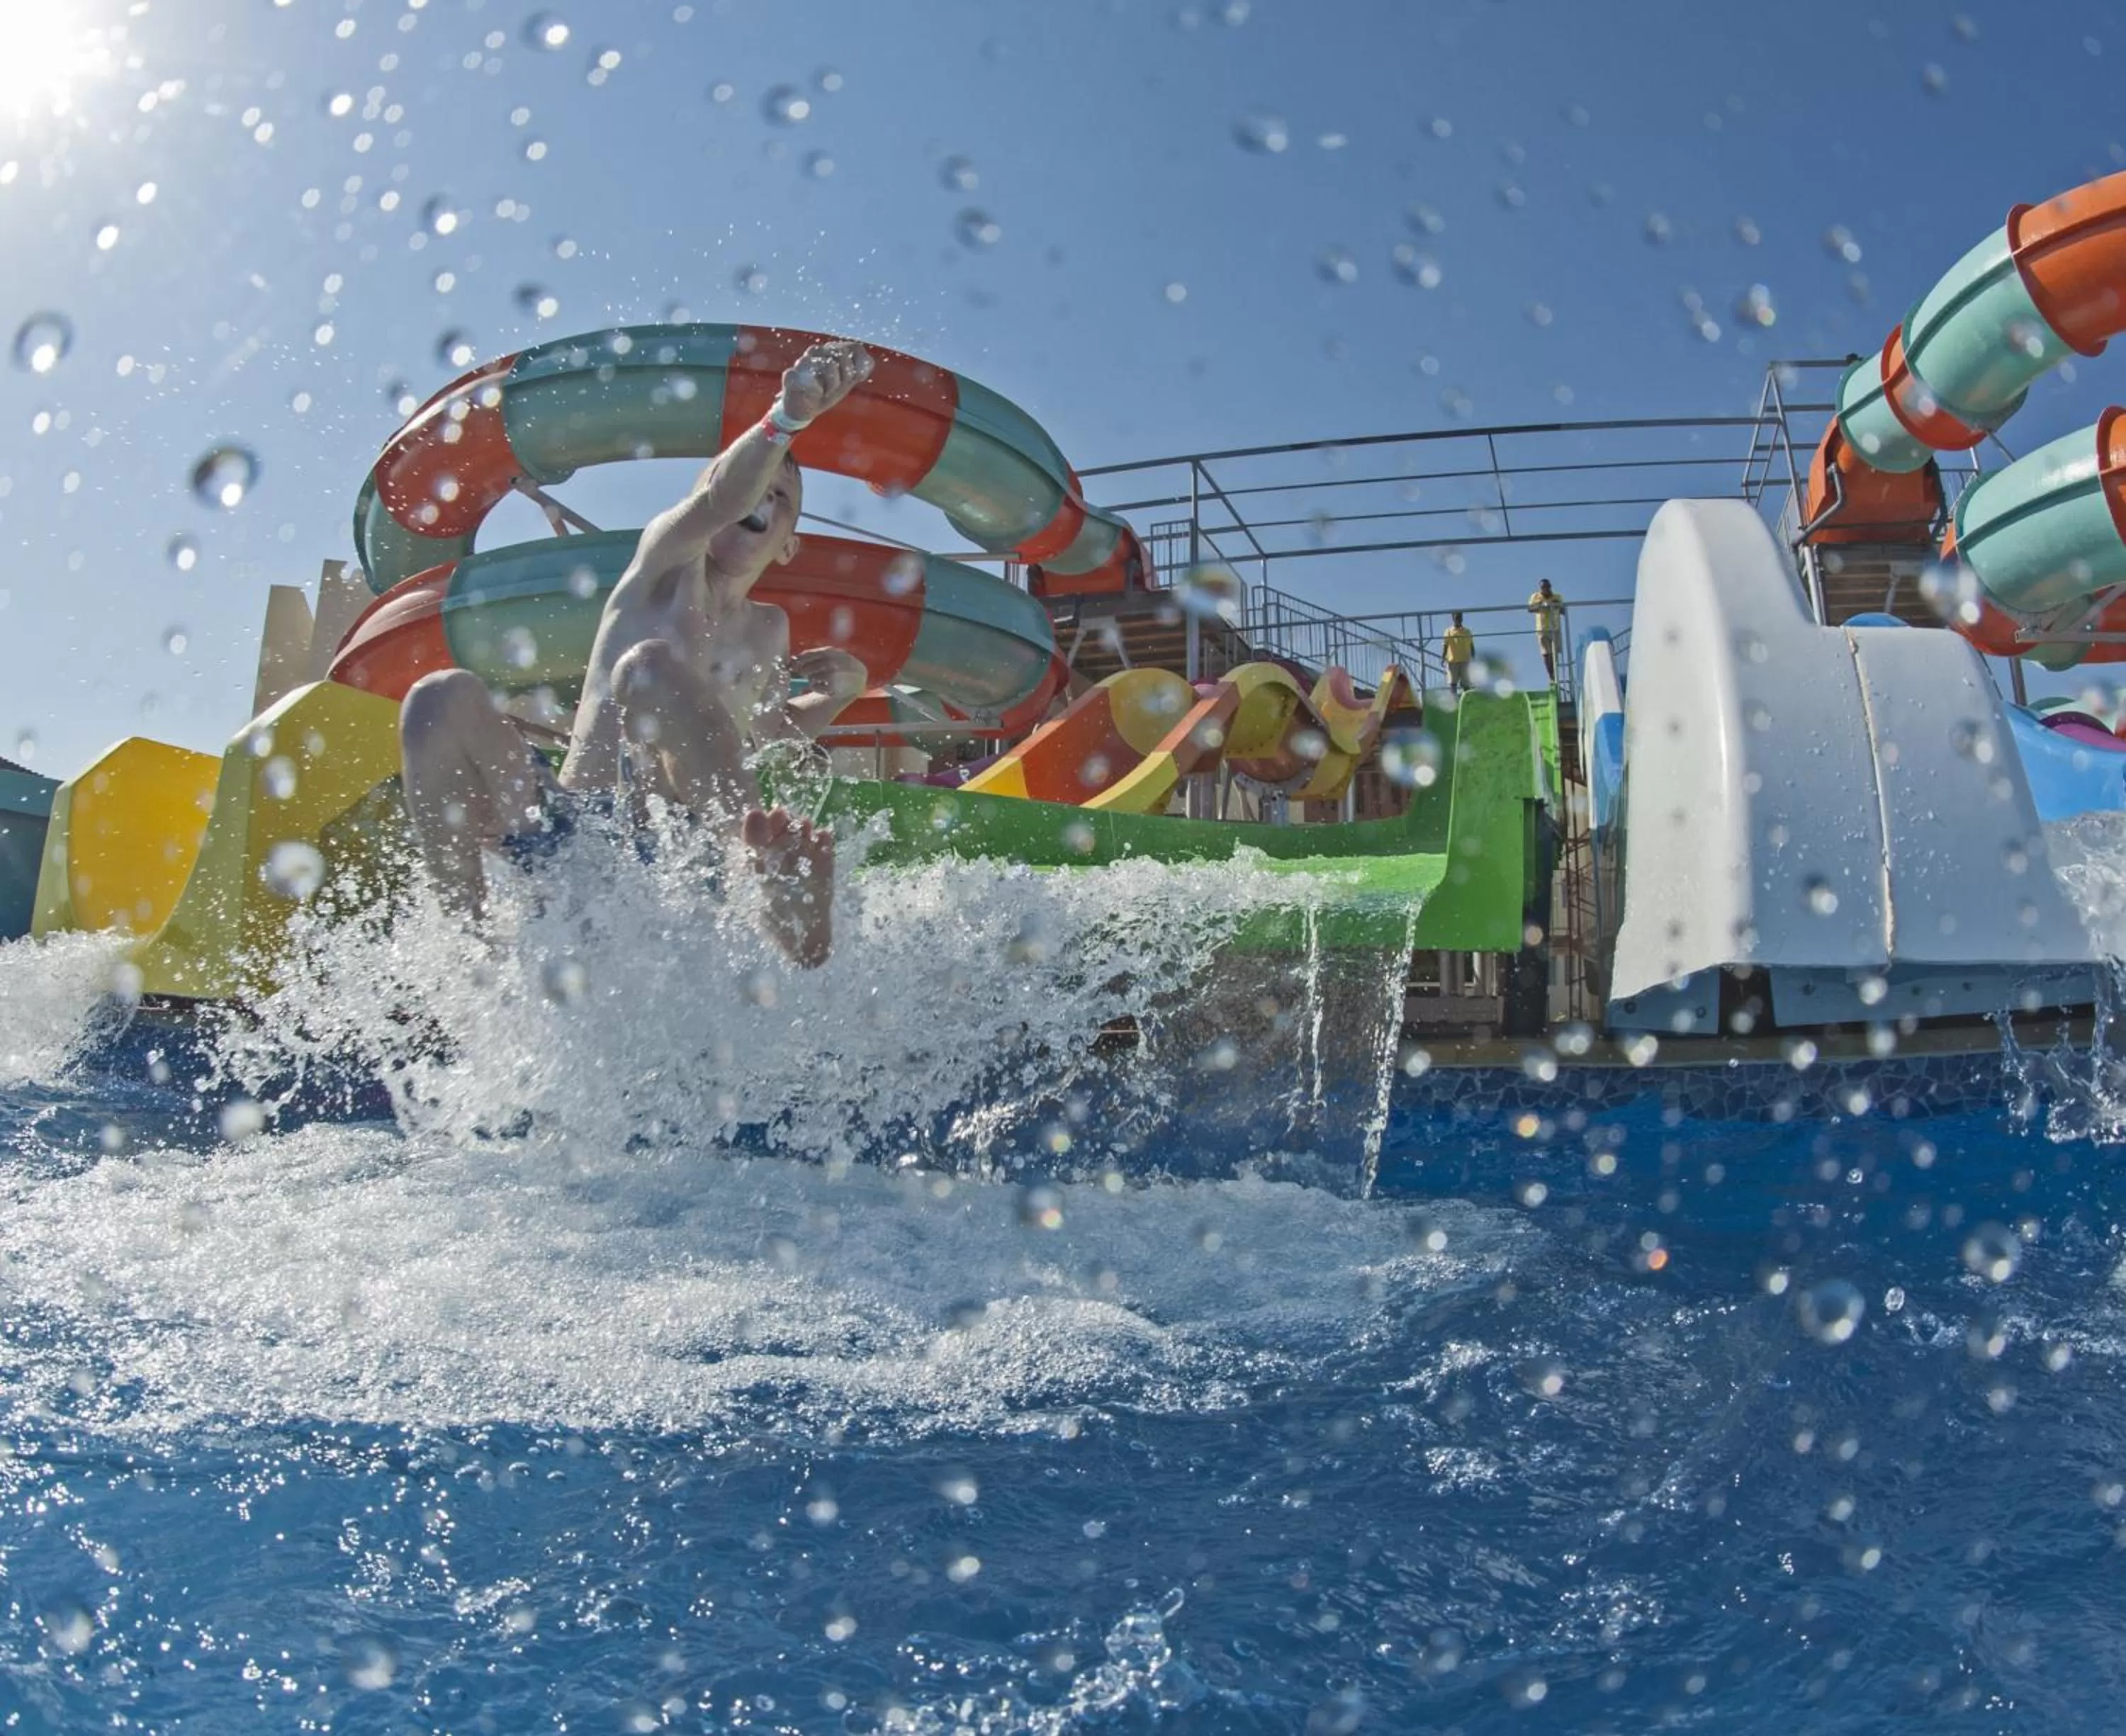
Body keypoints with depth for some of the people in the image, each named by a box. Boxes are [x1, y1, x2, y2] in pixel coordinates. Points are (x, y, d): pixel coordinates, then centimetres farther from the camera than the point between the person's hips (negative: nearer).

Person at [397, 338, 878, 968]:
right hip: (558, 825, 0)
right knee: (441, 698, -26)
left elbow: (772, 727, 41)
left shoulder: (769, 631, 22)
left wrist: (842, 690, 19)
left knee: (649, 665, -30)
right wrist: (787, 418, -33)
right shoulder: (668, 559, 11)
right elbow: (722, 499, -12)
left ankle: (772, 871, -56)